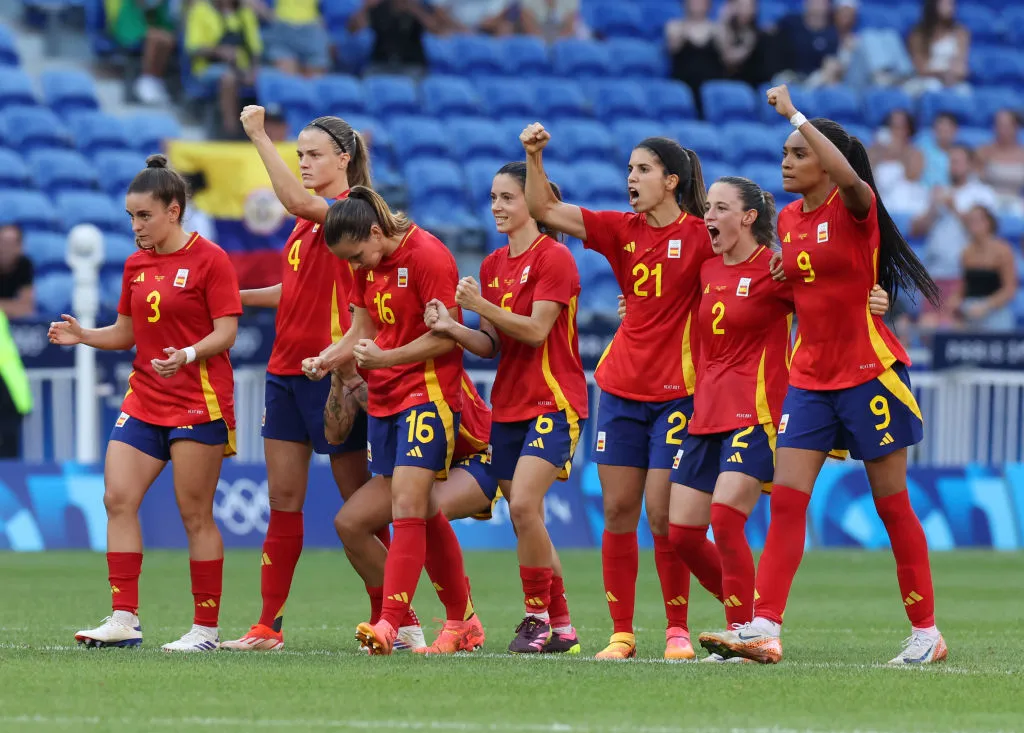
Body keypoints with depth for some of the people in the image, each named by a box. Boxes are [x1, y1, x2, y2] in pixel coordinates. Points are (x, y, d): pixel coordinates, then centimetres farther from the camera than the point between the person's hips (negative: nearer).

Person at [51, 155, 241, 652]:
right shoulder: (135, 264, 12)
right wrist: (83, 336, -1)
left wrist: (189, 354, -30)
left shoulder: (209, 259, -8)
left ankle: (206, 629, 3)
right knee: (117, 498, -5)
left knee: (195, 514, -4)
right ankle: (124, 620, -2)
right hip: (144, 400, 7)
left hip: (198, 401, -7)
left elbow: (226, 332, -12)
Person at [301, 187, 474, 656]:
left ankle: (389, 625, -22)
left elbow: (444, 337, -17)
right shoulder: (368, 266, 11)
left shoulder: (428, 256, -15)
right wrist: (326, 360, -3)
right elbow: (361, 331, 15)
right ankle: (462, 620, 20)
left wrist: (386, 357, -23)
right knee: (422, 513, 10)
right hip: (384, 398, 8)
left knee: (408, 507, -15)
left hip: (428, 392, -8)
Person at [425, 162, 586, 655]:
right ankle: (561, 627, 13)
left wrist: (482, 305, -23)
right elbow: (492, 345, 13)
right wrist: (452, 328, -5)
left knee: (523, 504, -20)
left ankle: (538, 618, -9)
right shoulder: (493, 265, 14)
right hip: (508, 405, 8)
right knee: (525, 519, 5)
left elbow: (536, 331, -16)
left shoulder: (553, 258, -9)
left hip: (553, 402, -8)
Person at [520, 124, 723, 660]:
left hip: (676, 394, -5)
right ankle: (621, 633, 7)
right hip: (621, 389, 5)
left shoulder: (700, 236, -7)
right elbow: (544, 210, 6)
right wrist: (534, 157, -6)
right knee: (618, 512, 3)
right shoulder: (622, 231, 7)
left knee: (664, 516, -7)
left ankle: (678, 629, 8)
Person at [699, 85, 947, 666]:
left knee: (892, 504, 1)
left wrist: (796, 115, -30)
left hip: (867, 371, -6)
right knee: (787, 501, -5)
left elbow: (849, 178, -35)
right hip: (810, 374, 6)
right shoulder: (788, 220, 10)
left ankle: (927, 632, 11)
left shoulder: (854, 208, -10)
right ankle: (764, 630, -12)